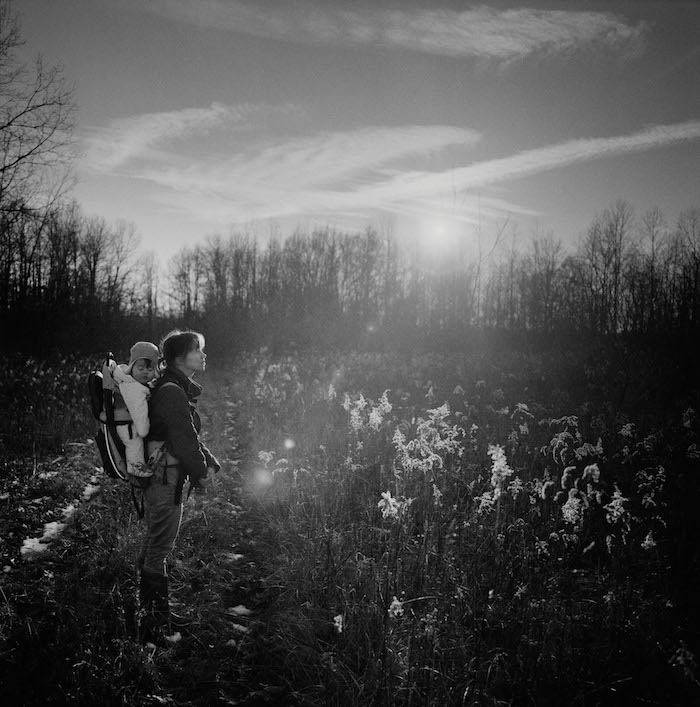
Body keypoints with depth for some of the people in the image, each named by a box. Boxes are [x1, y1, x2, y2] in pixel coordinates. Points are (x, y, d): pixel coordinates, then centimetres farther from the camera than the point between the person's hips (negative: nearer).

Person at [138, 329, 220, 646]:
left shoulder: (176, 388, 13)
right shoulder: (172, 393, -20)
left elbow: (189, 436, 19)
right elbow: (185, 440, -21)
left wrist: (209, 462, 11)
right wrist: (201, 473, -9)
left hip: (156, 479, 11)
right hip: (166, 480, -11)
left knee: (153, 546, 21)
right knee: (158, 552, -1)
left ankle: (152, 610, 38)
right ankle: (154, 628, 11)